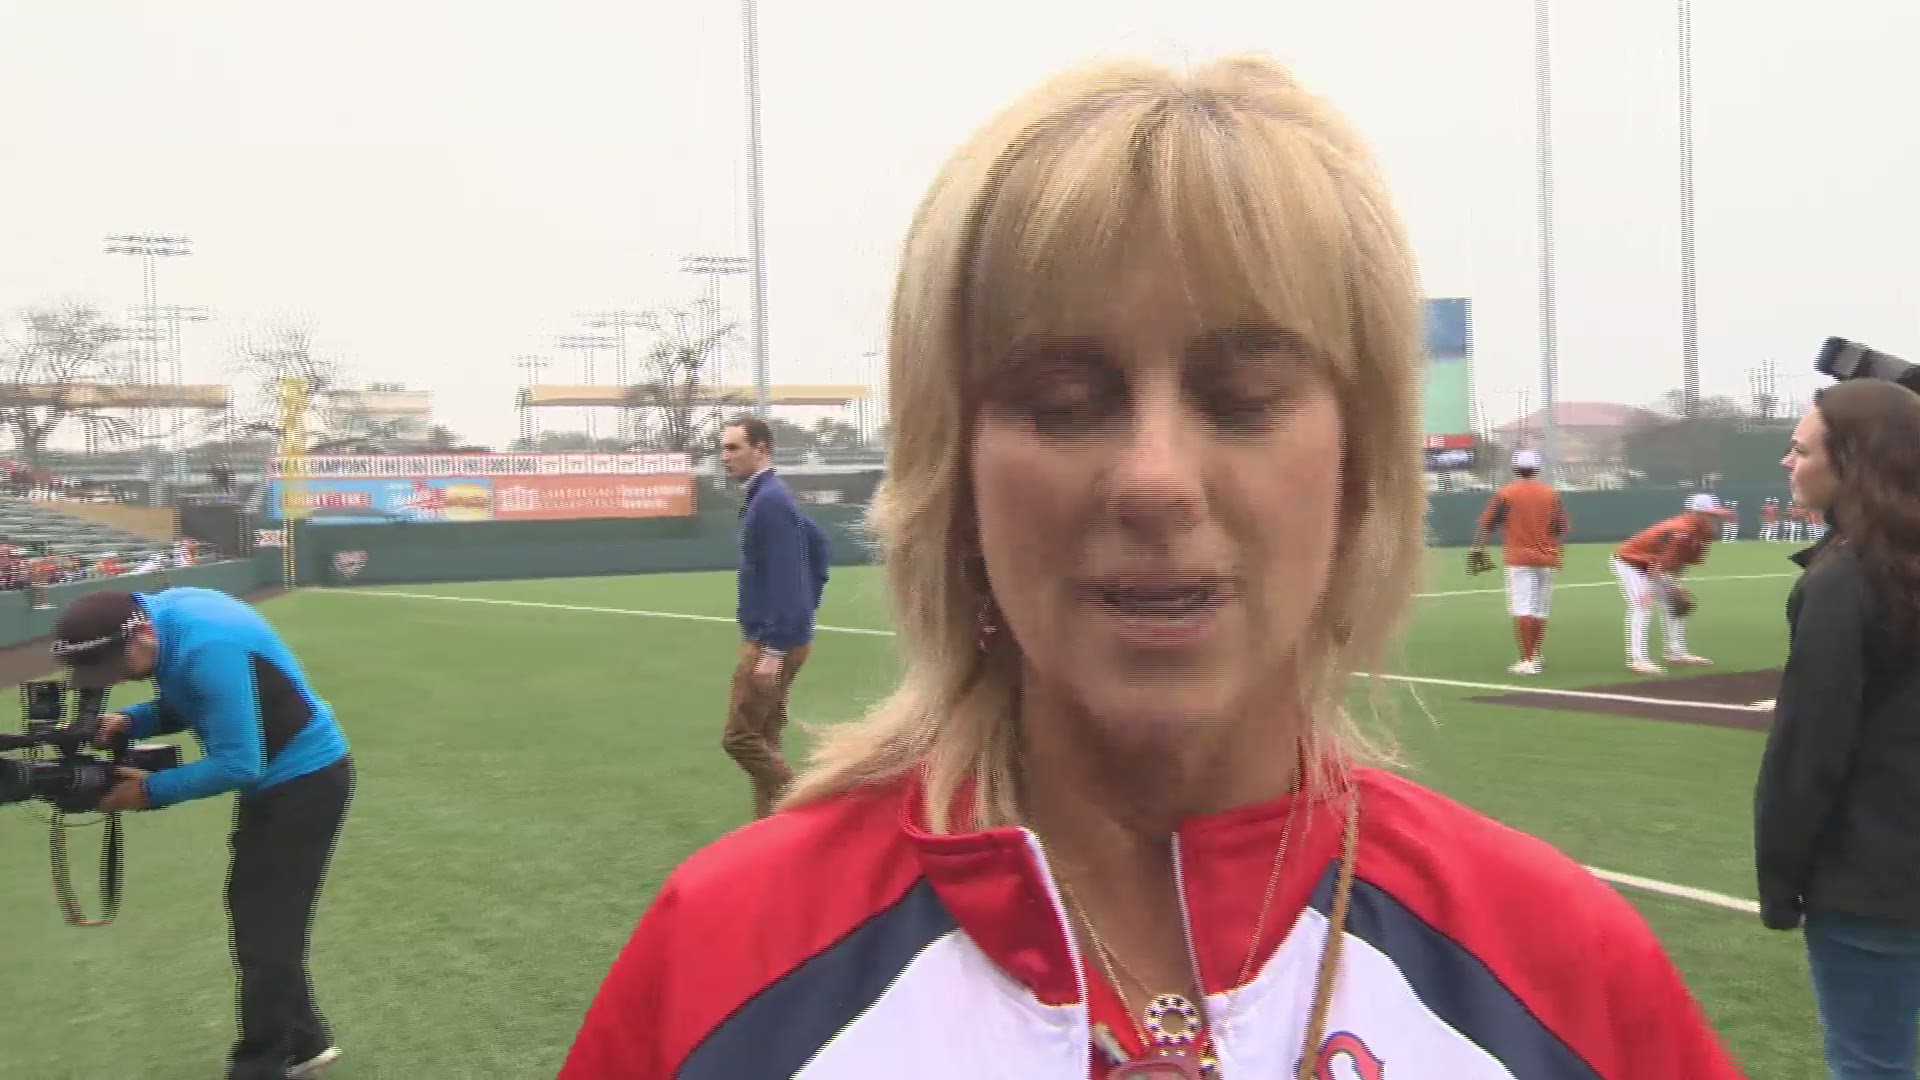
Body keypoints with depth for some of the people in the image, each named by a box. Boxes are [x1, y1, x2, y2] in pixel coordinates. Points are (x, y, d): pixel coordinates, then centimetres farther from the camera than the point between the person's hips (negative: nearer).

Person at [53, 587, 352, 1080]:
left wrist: (150, 790, -19)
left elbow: (237, 766, -28)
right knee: (254, 914, 20)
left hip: (307, 780, -10)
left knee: (266, 929, -3)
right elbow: (187, 703, 11)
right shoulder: (161, 614, -4)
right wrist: (131, 721, -7)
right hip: (273, 779, 10)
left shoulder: (208, 647, -32)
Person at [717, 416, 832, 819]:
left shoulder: (769, 500, -17)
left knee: (740, 737, -6)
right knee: (763, 738, 13)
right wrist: (807, 604, 22)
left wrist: (773, 649, -24)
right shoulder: (769, 496, 13)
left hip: (771, 640, -10)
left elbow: (785, 579, -23)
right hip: (774, 636, 10)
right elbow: (817, 540, 25)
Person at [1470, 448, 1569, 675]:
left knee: (1522, 611, -6)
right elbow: (1561, 528, 8)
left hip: (1519, 559, -4)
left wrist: (1477, 549, 4)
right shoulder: (1551, 494, 6)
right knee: (1540, 611, 14)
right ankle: (1535, 657, 22)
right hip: (1546, 560, 4)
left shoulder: (1505, 494, -5)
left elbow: (1485, 525, -5)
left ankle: (1527, 661, -11)